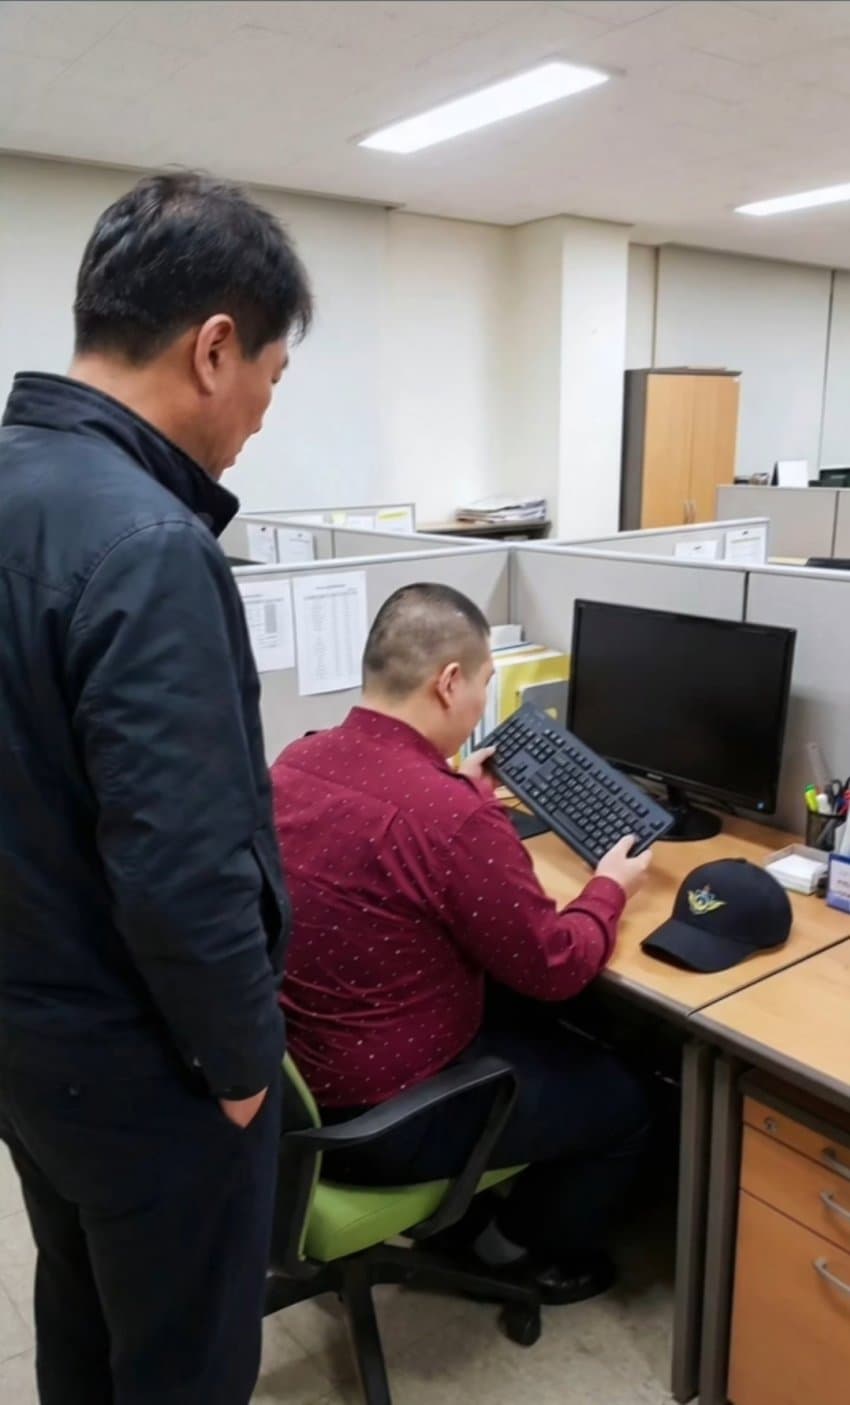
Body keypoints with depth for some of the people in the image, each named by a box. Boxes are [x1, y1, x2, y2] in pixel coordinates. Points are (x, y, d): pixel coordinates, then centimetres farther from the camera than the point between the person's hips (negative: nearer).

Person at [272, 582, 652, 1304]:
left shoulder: (296, 761, -6)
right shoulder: (452, 816, -31)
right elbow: (554, 969, -17)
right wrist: (610, 888, 0)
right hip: (381, 1117, -8)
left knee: (532, 1030, 29)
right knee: (621, 1099, 15)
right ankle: (527, 1246, 37)